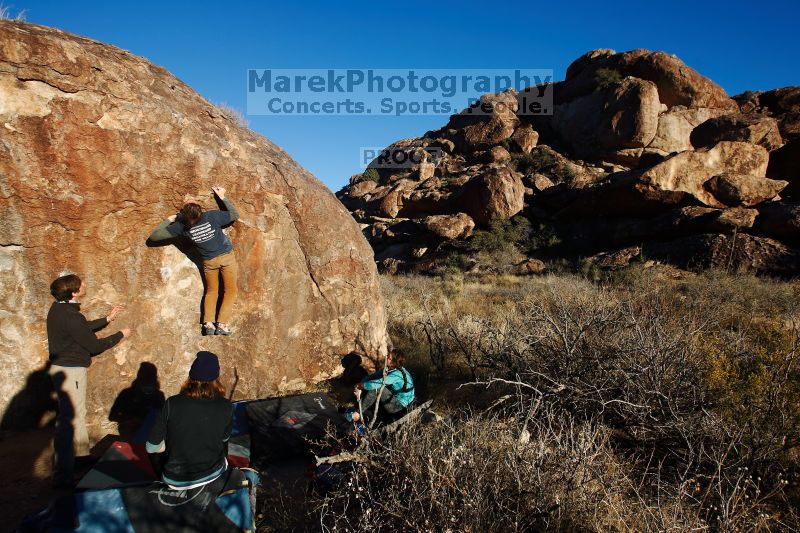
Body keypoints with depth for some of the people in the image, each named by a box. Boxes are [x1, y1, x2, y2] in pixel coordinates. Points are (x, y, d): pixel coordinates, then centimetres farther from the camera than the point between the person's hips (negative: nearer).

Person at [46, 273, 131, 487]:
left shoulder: (58, 309, 4)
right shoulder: (71, 317, -26)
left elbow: (83, 329, 18)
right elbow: (94, 345, -17)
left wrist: (107, 319, 20)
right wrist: (121, 335, -4)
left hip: (61, 366, 10)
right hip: (70, 370, -10)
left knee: (76, 415, 22)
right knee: (70, 419, -4)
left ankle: (82, 455, 37)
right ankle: (63, 473, 2)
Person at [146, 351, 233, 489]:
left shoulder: (172, 404, -21)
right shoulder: (226, 407, -18)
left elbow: (151, 447, -13)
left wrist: (176, 442, 4)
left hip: (176, 481, 0)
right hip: (213, 473, 1)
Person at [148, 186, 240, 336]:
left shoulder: (181, 225, -16)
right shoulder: (212, 216, -20)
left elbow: (154, 236, -12)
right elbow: (235, 215, -4)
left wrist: (169, 220, -3)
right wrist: (223, 197, 0)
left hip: (209, 261, 2)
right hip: (227, 256, -2)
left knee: (211, 291, 21)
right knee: (231, 290, 7)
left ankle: (208, 323, 6)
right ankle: (221, 324, -4)